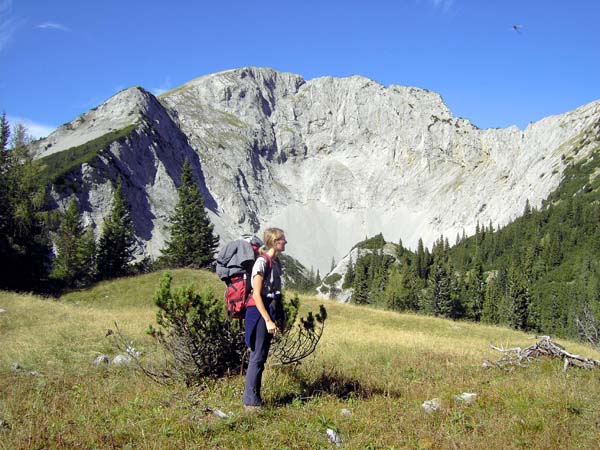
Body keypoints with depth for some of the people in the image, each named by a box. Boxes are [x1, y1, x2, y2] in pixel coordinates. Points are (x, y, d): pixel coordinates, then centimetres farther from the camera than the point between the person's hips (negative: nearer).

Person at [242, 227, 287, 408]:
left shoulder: (276, 262, 13)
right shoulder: (262, 262, -14)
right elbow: (257, 295, -18)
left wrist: (277, 318, 17)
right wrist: (268, 320, -20)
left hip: (269, 312, 9)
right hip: (259, 313, -9)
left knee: (261, 356, 12)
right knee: (257, 356, -5)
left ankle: (255, 398, 20)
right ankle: (250, 400, 2)